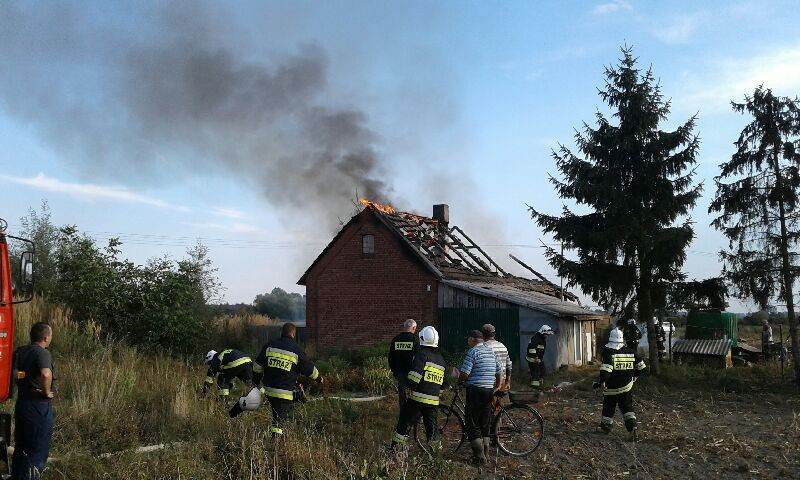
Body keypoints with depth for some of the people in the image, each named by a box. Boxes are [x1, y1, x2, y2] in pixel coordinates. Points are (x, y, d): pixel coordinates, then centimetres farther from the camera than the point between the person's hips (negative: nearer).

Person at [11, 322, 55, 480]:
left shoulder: (19, 351, 6)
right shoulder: (42, 353, -17)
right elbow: (46, 374, -35)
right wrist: (47, 392, -19)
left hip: (21, 403, 8)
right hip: (39, 406, -8)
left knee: (20, 447, 21)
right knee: (39, 451, 4)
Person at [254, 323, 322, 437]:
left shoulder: (269, 346, 5)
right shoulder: (297, 350, -5)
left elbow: (257, 365, 9)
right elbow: (309, 369, 6)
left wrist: (256, 381, 22)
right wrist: (319, 378, 23)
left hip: (268, 389, 4)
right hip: (285, 392, -4)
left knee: (276, 415, 23)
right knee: (280, 419, 0)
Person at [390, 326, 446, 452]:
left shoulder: (422, 354, -6)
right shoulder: (441, 359, 17)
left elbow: (415, 372, -19)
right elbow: (443, 382, 22)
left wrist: (411, 387, -11)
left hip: (418, 397, -6)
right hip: (434, 399, 6)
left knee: (405, 422, 3)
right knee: (431, 424, 12)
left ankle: (395, 447, 6)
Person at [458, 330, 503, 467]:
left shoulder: (473, 351, -10)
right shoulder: (491, 351, 14)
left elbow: (464, 373, -15)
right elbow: (500, 372, 18)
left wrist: (459, 382, 3)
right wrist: (497, 386, 29)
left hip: (475, 390, -8)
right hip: (489, 391, 8)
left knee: (472, 425, -3)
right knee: (485, 424, 15)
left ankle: (479, 457, -6)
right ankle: (485, 454, 19)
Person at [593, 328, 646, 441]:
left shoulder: (608, 352, -12)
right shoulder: (630, 352, 4)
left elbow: (606, 368, -25)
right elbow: (641, 366, 14)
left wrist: (602, 381, -22)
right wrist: (634, 375, 29)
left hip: (611, 388, -3)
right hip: (627, 387, 3)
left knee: (608, 407, 14)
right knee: (628, 408, 7)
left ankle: (606, 427, 29)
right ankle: (632, 428, -9)